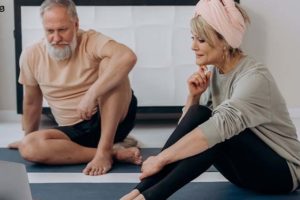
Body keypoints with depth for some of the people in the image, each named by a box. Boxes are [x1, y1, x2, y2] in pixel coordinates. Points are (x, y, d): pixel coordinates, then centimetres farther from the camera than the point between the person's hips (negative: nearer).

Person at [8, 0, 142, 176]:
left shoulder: (91, 41, -15)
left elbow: (128, 57, -37)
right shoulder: (31, 56, -3)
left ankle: (104, 150, -28)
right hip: (75, 131, 4)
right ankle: (115, 151, -22)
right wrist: (29, 137, 22)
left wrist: (91, 94, -42)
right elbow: (31, 103, 13)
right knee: (28, 147, -25)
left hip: (115, 119, -3)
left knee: (110, 63, -29)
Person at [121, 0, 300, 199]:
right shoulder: (214, 72, 0)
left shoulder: (254, 77, -23)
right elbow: (187, 126, 4)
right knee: (198, 115, -18)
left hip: (283, 171, -6)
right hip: (244, 165, 7)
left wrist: (161, 159, -39)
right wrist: (194, 95, -15)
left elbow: (221, 126, -39)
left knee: (219, 131, -32)